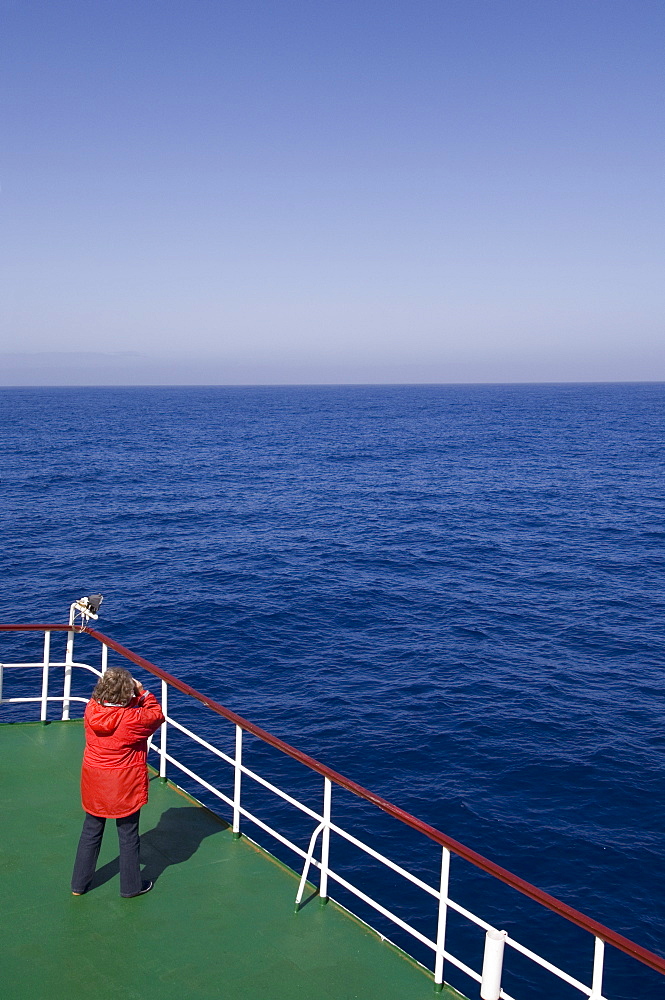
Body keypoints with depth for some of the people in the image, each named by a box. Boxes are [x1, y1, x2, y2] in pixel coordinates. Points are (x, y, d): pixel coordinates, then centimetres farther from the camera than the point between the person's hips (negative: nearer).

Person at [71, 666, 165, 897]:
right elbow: (156, 715, -7)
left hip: (94, 784, 5)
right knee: (128, 836, 14)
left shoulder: (91, 709, -12)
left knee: (90, 832, 21)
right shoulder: (133, 719, -26)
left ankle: (79, 883, 34)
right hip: (124, 786, -5)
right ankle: (131, 886, 29)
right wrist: (143, 692, -2)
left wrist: (136, 696, -5)